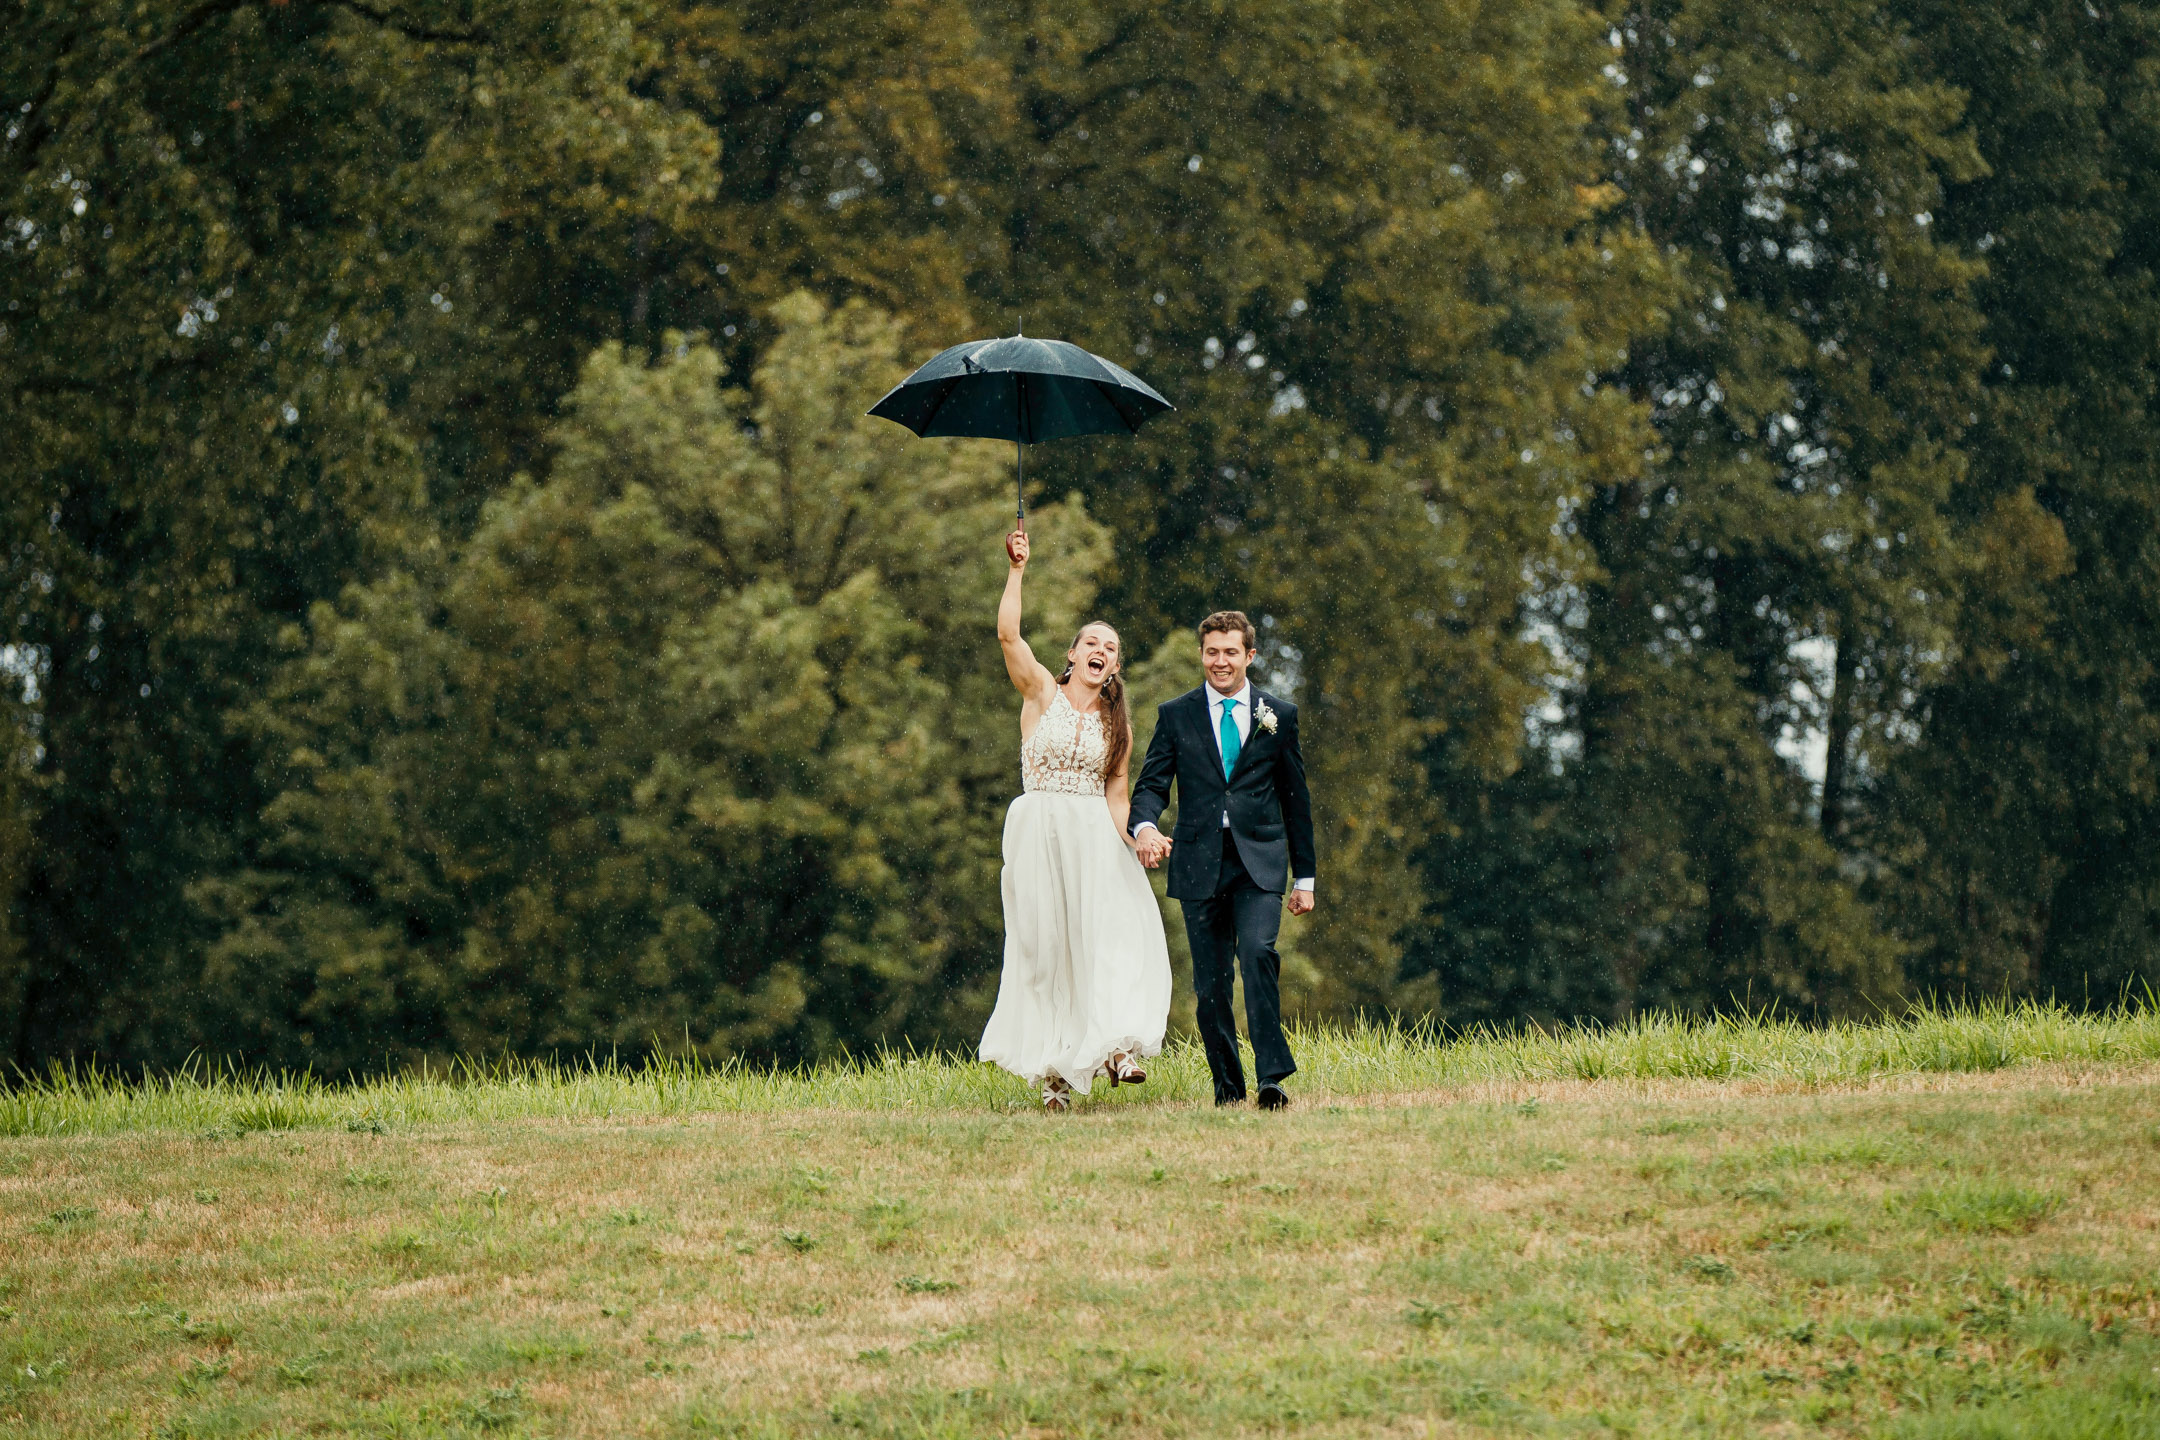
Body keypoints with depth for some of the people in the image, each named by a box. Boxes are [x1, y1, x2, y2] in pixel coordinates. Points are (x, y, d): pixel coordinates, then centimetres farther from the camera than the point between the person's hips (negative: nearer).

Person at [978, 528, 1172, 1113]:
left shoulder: (1116, 723, 12)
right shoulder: (1041, 692, 4)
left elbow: (1117, 795, 11)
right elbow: (1007, 635, -11)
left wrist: (1136, 836, -7)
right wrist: (1017, 570, -16)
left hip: (1095, 839, 2)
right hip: (1039, 836, -2)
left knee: (1111, 936, -17)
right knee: (1045, 946, -2)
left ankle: (1114, 1045, -23)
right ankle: (1053, 1071, 1)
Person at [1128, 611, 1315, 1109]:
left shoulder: (1279, 715, 9)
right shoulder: (1176, 715, 8)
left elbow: (1296, 799, 12)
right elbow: (1151, 784, 2)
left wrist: (1305, 877, 12)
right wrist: (1145, 826, -22)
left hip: (1259, 862, -1)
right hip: (1200, 863, 1)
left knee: (1258, 952, -22)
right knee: (1211, 980, 2)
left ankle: (1273, 1077, -23)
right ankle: (1227, 1086, 14)